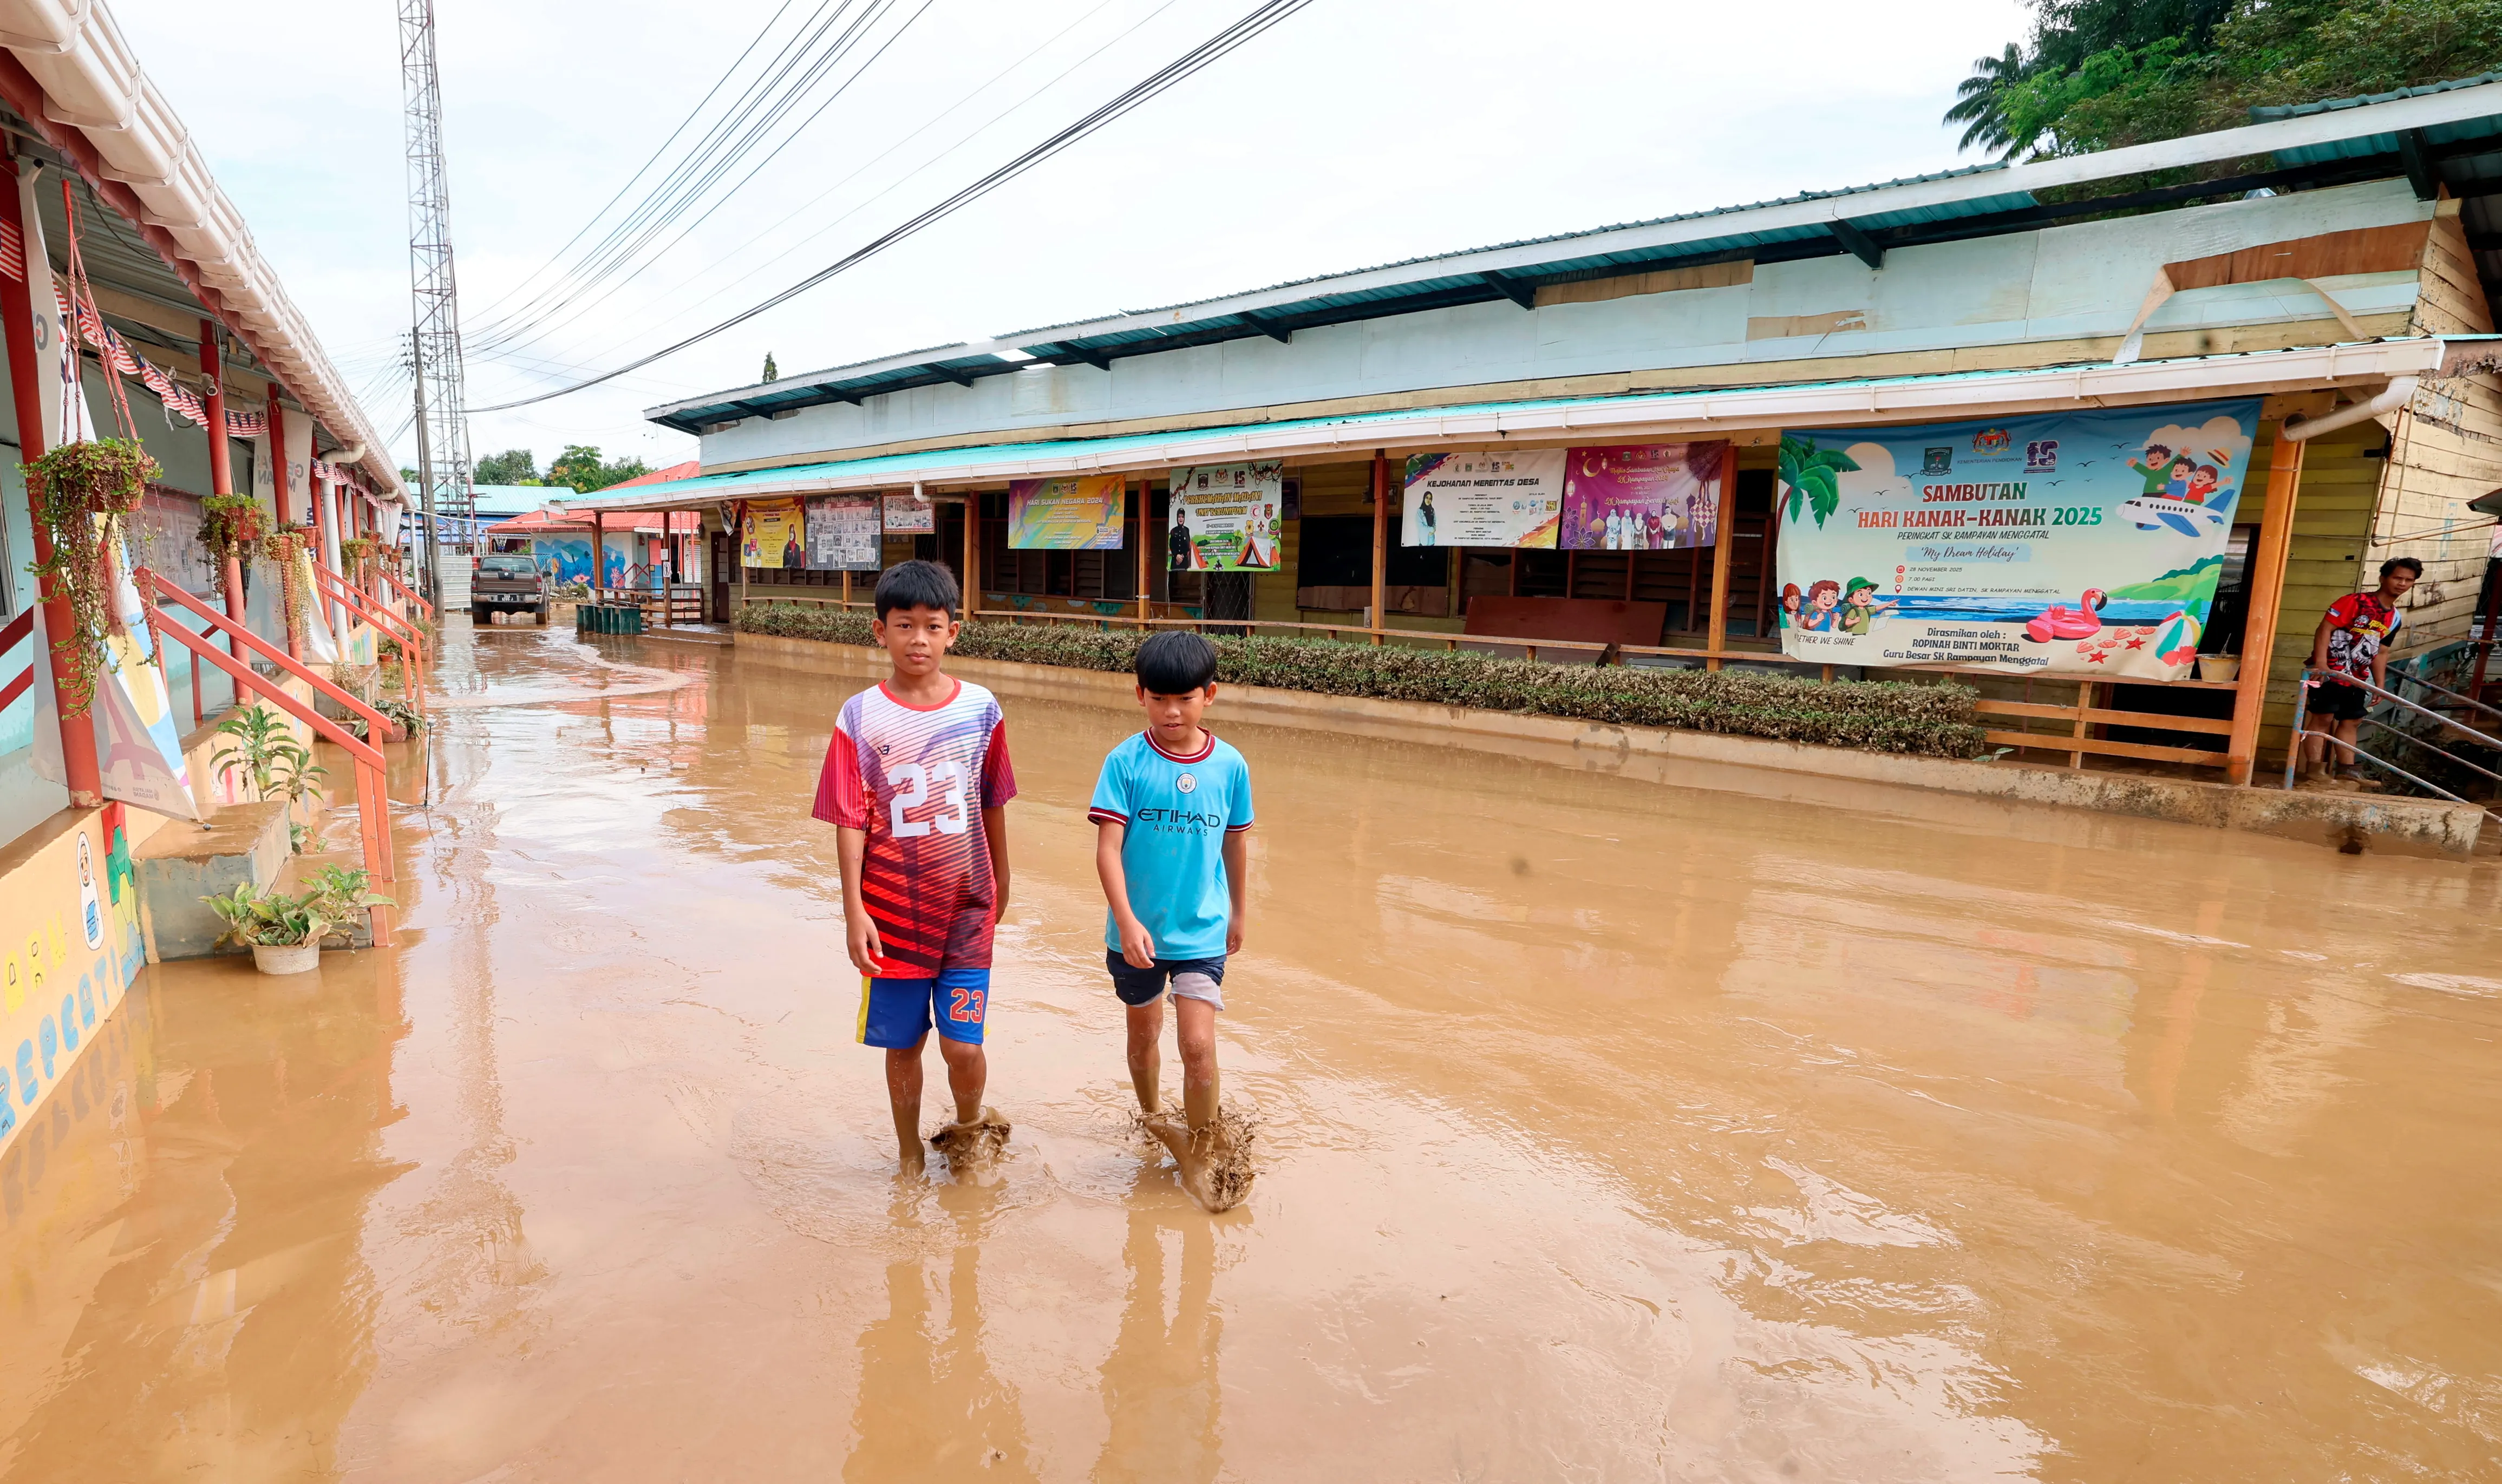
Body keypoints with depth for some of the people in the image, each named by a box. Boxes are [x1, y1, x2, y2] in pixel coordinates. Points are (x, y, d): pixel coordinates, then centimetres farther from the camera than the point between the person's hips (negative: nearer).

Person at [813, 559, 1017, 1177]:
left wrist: (1001, 881, 17)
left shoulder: (981, 709, -2)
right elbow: (851, 822, -5)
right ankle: (910, 1157, 35)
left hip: (966, 906, 0)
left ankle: (970, 1127, 30)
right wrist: (854, 910, -9)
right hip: (892, 911, 0)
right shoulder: (860, 718, -6)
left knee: (963, 1046, -2)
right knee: (903, 1045, 12)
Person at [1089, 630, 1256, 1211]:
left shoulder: (1230, 766, -5)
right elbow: (1107, 848, -15)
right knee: (1144, 1033, 19)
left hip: (1202, 931, 0)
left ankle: (1202, 1155, 14)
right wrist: (1127, 922, -24)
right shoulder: (1126, 762, -11)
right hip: (1136, 930, 0)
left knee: (1198, 1045, -8)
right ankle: (1152, 1118, 46)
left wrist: (1238, 915, 16)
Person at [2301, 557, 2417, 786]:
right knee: (2323, 717, -8)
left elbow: (2380, 652, 18)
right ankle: (2314, 767, -7)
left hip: (2357, 677, 8)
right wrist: (2320, 663, -26)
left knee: (2352, 721, 10)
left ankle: (2348, 769, 15)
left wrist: (2380, 685, 13)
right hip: (2329, 671, -8)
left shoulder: (2395, 618, 11)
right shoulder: (2355, 602, -12)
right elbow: (2324, 629, -17)